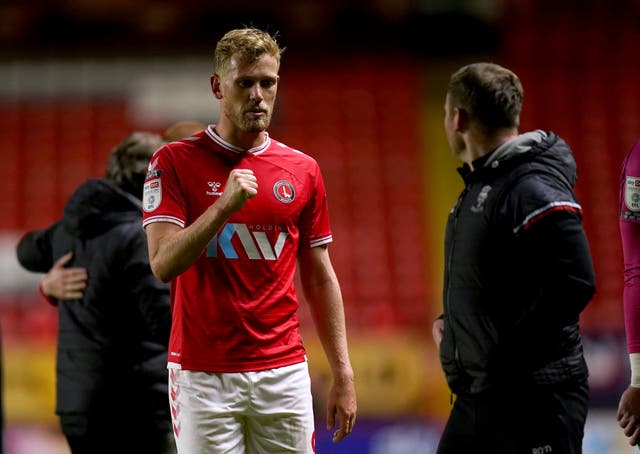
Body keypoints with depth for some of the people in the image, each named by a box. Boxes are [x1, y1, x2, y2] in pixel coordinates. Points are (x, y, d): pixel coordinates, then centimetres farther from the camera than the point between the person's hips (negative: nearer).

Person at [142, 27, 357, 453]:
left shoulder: (303, 170, 9)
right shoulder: (175, 162, -1)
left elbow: (320, 279, 12)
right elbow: (163, 264, -12)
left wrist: (343, 373, 8)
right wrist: (225, 205, -23)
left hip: (284, 370, 3)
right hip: (203, 374, -3)